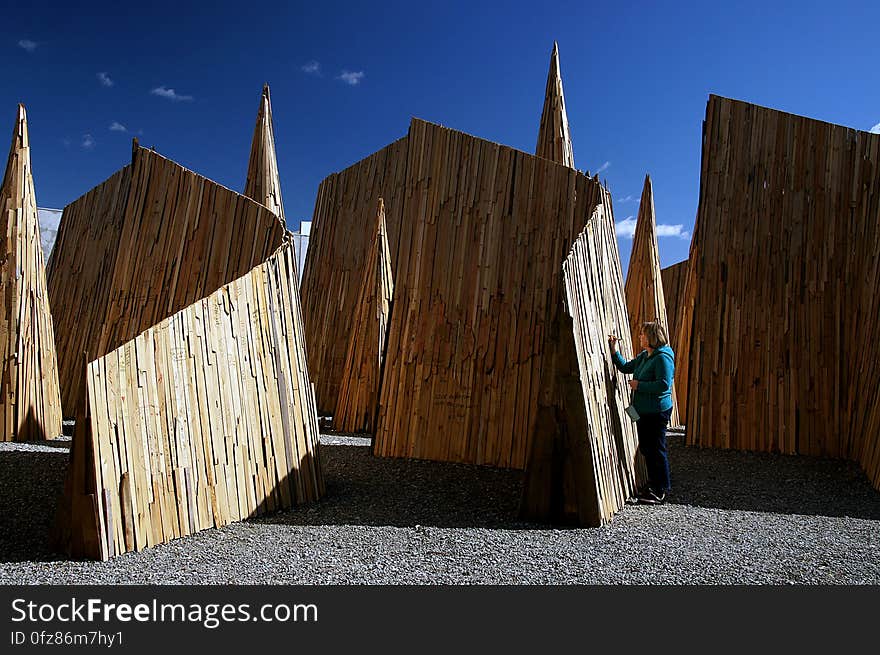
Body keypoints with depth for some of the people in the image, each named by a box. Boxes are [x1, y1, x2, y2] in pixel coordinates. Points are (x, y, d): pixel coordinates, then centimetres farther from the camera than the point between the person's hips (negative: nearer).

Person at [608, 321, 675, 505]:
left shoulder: (663, 358, -17)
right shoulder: (643, 356, 12)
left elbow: (664, 385, -25)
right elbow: (625, 367, 22)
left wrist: (639, 385, -18)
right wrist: (614, 350, 11)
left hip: (657, 412, -10)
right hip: (643, 411, 10)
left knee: (656, 450, -1)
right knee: (646, 449, 16)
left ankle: (661, 490, 11)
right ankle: (653, 485, 30)